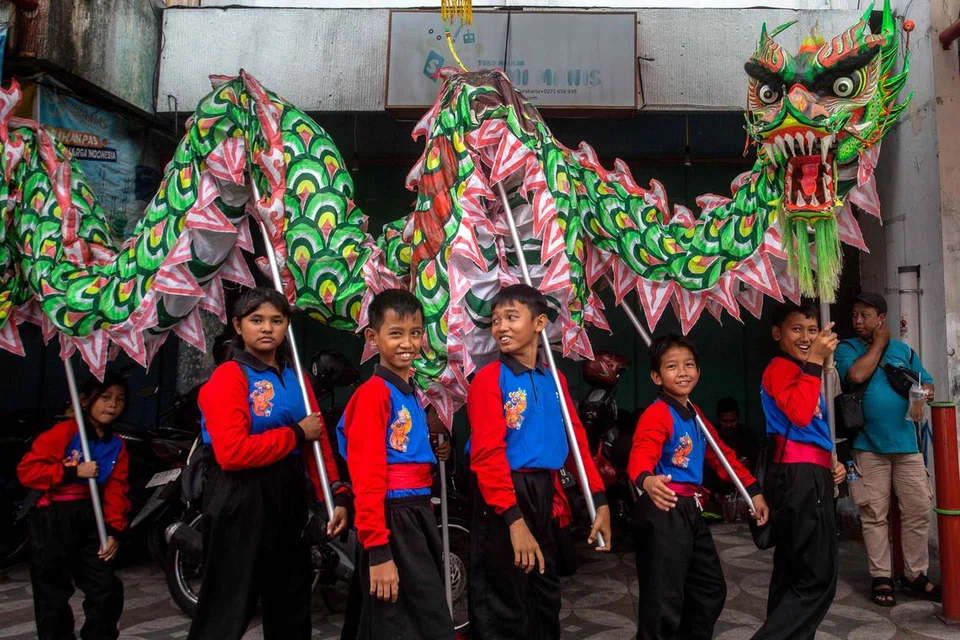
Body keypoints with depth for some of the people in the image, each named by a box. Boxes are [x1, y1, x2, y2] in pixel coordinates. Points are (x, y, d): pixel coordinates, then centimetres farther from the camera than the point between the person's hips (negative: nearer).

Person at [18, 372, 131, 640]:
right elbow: (26, 470, -15)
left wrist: (114, 530, -7)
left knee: (106, 589, 6)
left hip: (91, 520, 5)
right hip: (53, 520, -4)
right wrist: (73, 472, -22)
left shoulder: (117, 446, 6)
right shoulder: (63, 432, -10)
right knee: (52, 593, 7)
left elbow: (116, 492, 3)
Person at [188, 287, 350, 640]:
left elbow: (319, 441, 7)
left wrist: (337, 495, -4)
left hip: (289, 499, 7)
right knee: (227, 611, 4)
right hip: (240, 502, -7)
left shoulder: (295, 377, 10)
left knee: (292, 605, 19)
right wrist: (296, 434, -14)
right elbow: (232, 452, -22)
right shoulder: (228, 376, -10)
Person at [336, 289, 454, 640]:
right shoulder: (374, 392, -13)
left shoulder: (411, 394, 13)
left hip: (419, 516, 9)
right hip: (392, 522, -9)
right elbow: (368, 476, -19)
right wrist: (377, 551, -22)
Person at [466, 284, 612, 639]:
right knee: (503, 608, 2)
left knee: (546, 594, 20)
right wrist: (514, 519, -26)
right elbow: (488, 455, -18)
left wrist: (599, 501, 3)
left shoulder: (554, 380, 9)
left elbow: (578, 441, 9)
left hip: (543, 496, 6)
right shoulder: (490, 379, -10)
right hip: (503, 500, -6)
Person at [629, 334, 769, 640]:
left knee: (711, 588, 22)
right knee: (665, 598, -6)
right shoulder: (656, 415, -16)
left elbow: (721, 454, 22)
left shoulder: (695, 414, 13)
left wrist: (753, 490, 21)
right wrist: (647, 480, -54)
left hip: (691, 508, 10)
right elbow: (641, 454, -32)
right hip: (663, 509, -9)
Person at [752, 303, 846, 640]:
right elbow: (799, 415, -27)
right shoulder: (780, 367, -10)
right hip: (800, 476, -10)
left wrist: (831, 463, 15)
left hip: (808, 475, 10)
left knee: (792, 573, 15)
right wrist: (815, 362, -23)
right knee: (818, 579, -10)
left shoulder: (799, 370, 21)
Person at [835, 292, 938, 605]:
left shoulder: (903, 349, 12)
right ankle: (881, 577, 12)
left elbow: (926, 382, 15)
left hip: (906, 442, 3)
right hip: (868, 445, -3)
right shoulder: (847, 348, 1)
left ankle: (916, 574, 19)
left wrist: (924, 392, -9)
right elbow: (856, 375, -19)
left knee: (918, 510, 5)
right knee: (874, 515, 3)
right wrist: (879, 344, -7)